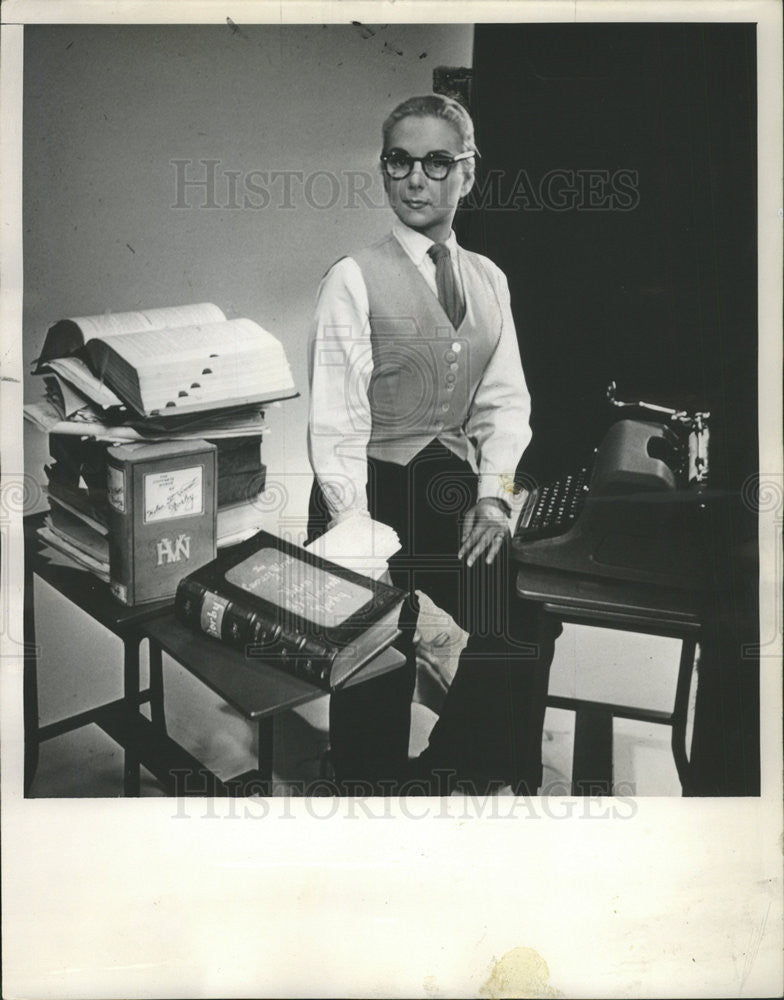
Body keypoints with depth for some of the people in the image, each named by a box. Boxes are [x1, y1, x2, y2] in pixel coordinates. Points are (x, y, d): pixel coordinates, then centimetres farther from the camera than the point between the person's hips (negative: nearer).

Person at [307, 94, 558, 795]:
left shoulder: (489, 279, 12)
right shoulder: (355, 279, -5)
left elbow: (506, 399, 11)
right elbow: (336, 422, -10)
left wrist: (493, 493, -5)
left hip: (458, 492, 5)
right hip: (376, 493, -4)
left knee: (521, 638, -8)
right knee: (376, 678, -6)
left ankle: (440, 777, 14)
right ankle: (372, 793, 20)